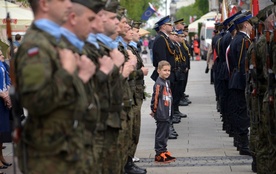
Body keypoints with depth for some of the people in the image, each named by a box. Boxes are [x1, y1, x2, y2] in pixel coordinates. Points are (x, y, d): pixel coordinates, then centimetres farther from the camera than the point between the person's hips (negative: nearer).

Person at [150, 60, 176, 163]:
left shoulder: (167, 82, 12)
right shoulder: (159, 84, -17)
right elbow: (155, 98, -17)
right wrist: (154, 110, -10)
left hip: (167, 113, 9)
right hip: (161, 114, -9)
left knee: (166, 133, 15)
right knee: (160, 134, -2)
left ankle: (164, 151, 25)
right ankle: (159, 154, 4)